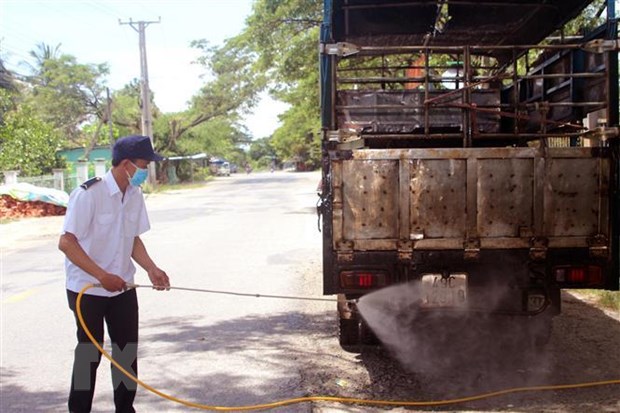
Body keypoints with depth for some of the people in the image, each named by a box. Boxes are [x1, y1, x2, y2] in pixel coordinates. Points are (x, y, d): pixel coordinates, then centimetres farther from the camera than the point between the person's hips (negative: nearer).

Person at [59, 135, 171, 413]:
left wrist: (151, 269, -6)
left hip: (122, 288, 6)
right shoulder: (88, 194, -21)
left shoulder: (135, 195, 0)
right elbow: (66, 243, -21)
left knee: (127, 352, 11)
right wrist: (102, 276, -26)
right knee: (89, 354, 5)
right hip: (87, 290, -6)